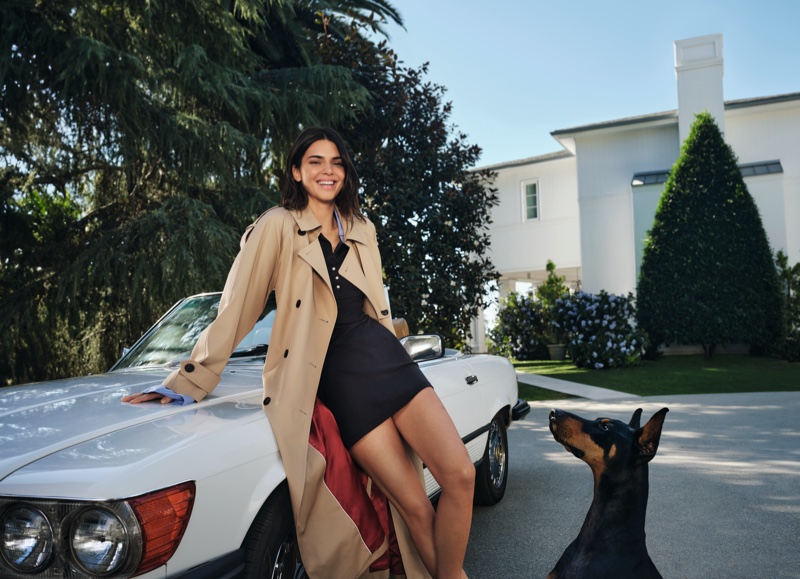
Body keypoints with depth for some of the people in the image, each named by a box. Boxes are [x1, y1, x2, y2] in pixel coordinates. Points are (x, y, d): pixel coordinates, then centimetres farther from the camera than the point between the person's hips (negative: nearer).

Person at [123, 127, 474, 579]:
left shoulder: (363, 230, 14)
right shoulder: (278, 226, -2)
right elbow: (238, 307, -6)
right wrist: (188, 383, -8)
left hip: (386, 358, 5)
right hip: (339, 379, -5)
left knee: (460, 476, -8)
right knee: (414, 506, -6)